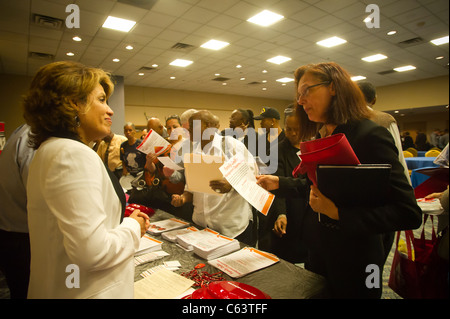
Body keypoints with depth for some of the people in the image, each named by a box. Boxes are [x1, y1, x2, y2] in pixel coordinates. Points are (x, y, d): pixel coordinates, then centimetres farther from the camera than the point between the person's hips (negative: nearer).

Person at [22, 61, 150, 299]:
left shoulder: (49, 149, 6)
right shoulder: (76, 155, -25)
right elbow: (92, 251, -30)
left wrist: (125, 220, 4)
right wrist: (133, 227, -13)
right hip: (91, 291, -9)